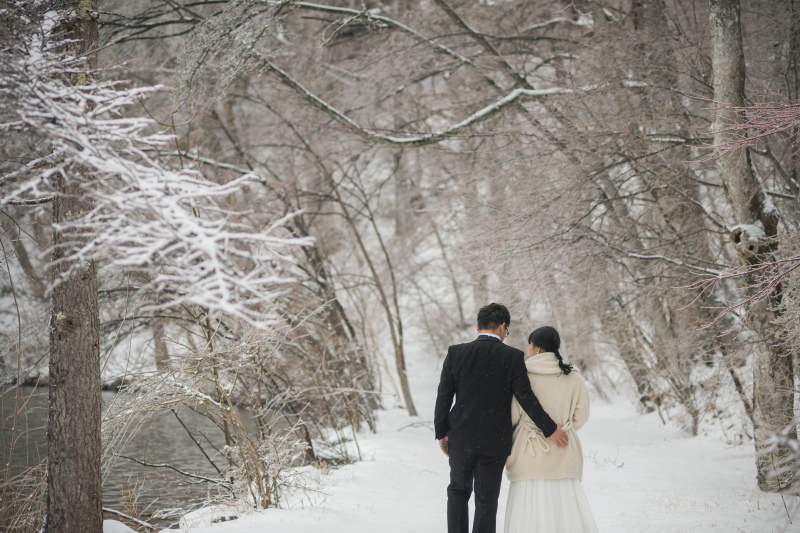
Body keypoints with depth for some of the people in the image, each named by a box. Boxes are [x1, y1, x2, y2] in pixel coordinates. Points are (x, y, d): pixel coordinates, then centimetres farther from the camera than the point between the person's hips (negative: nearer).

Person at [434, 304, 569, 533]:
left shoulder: (456, 353, -3)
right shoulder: (513, 357, -8)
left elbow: (444, 396, -2)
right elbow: (526, 397, -11)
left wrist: (441, 433, 8)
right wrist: (550, 429, -2)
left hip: (461, 437, 1)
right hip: (495, 441, -1)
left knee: (458, 491, 20)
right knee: (486, 501, 7)